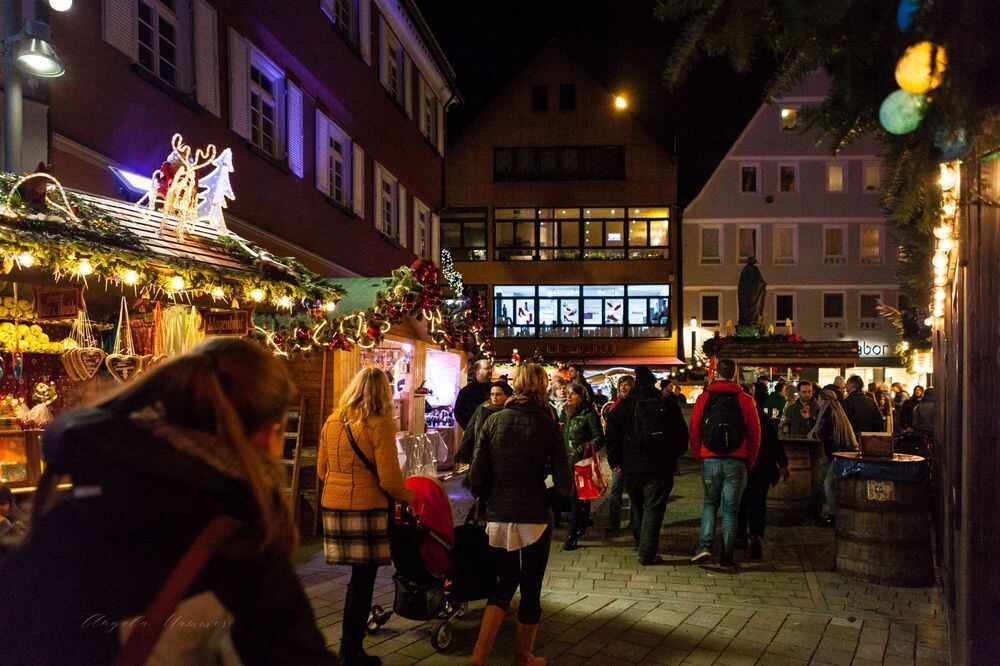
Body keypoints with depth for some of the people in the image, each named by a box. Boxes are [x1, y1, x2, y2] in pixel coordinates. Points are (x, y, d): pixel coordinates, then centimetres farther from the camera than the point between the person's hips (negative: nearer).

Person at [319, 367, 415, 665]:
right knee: (363, 581, 5)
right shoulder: (379, 425, -10)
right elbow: (389, 480, -12)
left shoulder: (331, 422, 8)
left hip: (333, 506, 6)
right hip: (366, 509, -6)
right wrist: (408, 496, 7)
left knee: (358, 577, 17)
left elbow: (321, 471, 17)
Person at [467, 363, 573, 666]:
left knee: (503, 583, 17)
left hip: (498, 516, 3)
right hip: (535, 517, -2)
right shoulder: (548, 425, -6)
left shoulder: (493, 421, -1)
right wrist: (554, 498, 14)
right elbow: (564, 481, -7)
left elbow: (477, 474, -2)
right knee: (531, 587, 13)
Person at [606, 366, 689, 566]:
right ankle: (647, 554, -2)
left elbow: (611, 435, -2)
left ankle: (639, 542, 37)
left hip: (631, 467, 2)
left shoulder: (623, 407, -1)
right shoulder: (669, 406, -4)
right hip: (660, 468, -2)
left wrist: (615, 462, 5)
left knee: (637, 506, 20)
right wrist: (672, 457, 13)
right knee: (653, 509, 2)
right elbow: (682, 436, 1)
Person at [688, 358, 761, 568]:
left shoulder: (703, 398, -1)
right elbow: (755, 435, -1)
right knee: (731, 509, 8)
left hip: (709, 461, 1)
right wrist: (750, 462, 11)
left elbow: (694, 432, 2)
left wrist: (699, 457, 14)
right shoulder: (745, 400, -3)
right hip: (736, 462, -1)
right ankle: (727, 556, 10)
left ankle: (705, 545, -1)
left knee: (710, 503, 16)